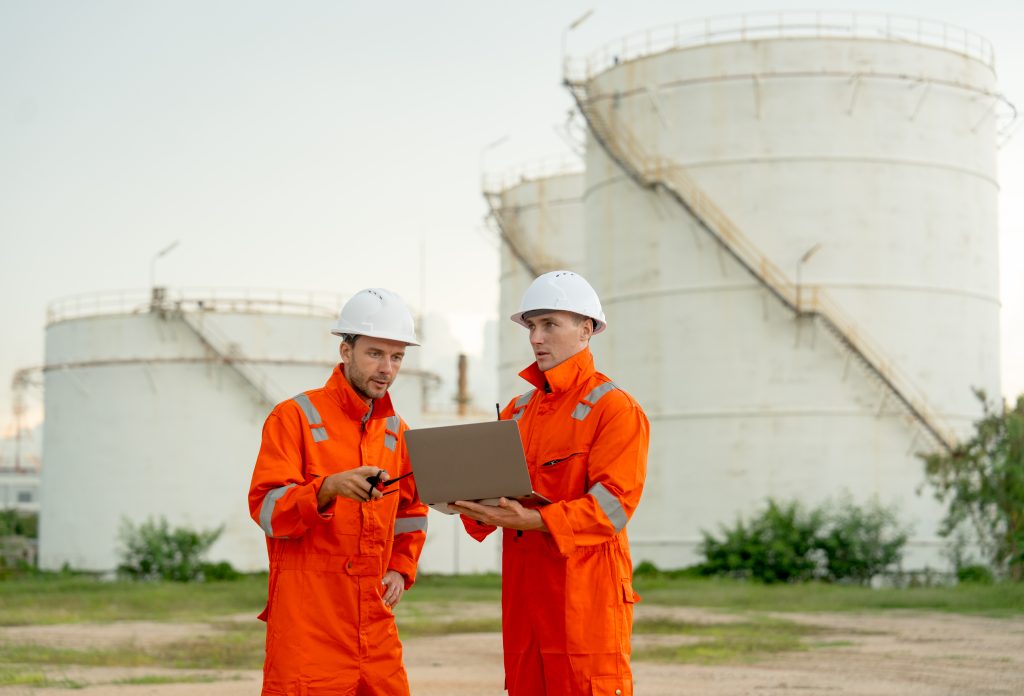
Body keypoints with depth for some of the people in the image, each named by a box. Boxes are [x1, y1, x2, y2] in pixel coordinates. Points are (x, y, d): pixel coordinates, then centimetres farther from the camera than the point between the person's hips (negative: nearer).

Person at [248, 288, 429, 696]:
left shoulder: (396, 431, 16)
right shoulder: (296, 416, -3)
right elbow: (266, 508, -12)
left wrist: (400, 569, 12)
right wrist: (328, 488, -29)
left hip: (375, 624, 6)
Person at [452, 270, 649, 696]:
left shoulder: (614, 407, -4)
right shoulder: (518, 411, 19)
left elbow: (613, 502, -15)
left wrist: (535, 521, -26)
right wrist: (479, 510, -7)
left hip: (586, 591, -7)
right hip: (524, 592, 7)